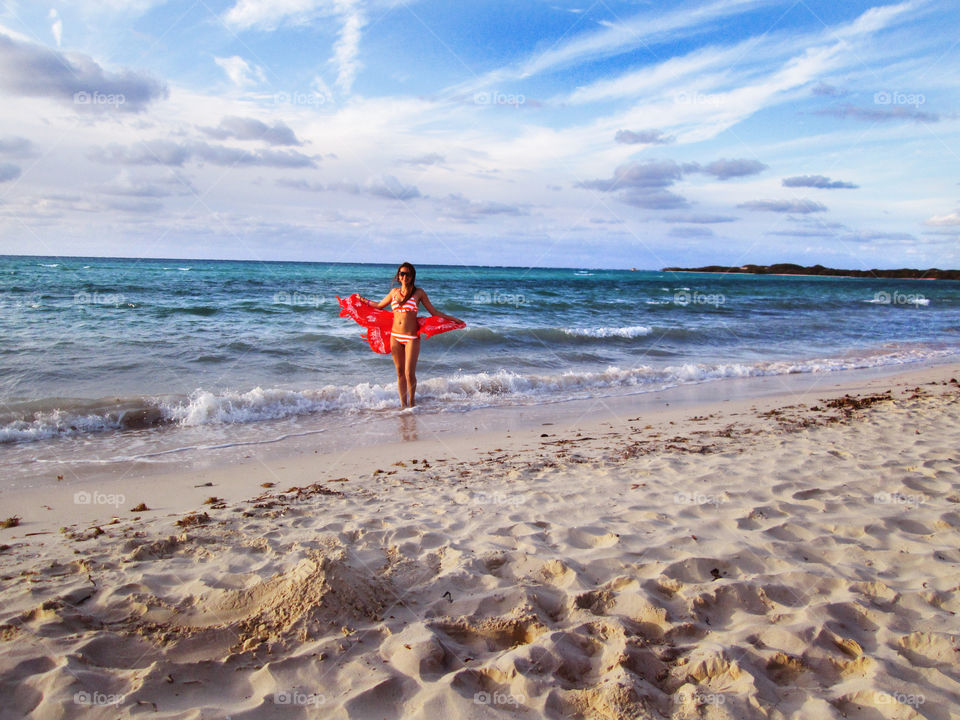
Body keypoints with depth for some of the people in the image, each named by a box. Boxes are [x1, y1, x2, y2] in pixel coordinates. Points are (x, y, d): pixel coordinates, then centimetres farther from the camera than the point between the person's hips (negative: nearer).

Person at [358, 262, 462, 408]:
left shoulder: (419, 292, 0)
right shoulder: (394, 292, 9)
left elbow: (434, 312, 5)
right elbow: (379, 306, 26)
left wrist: (453, 318, 0)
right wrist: (363, 300, 29)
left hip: (411, 337, -4)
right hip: (395, 336, 4)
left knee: (409, 373, -7)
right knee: (400, 372, 7)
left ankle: (412, 402, 13)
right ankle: (403, 404, 17)